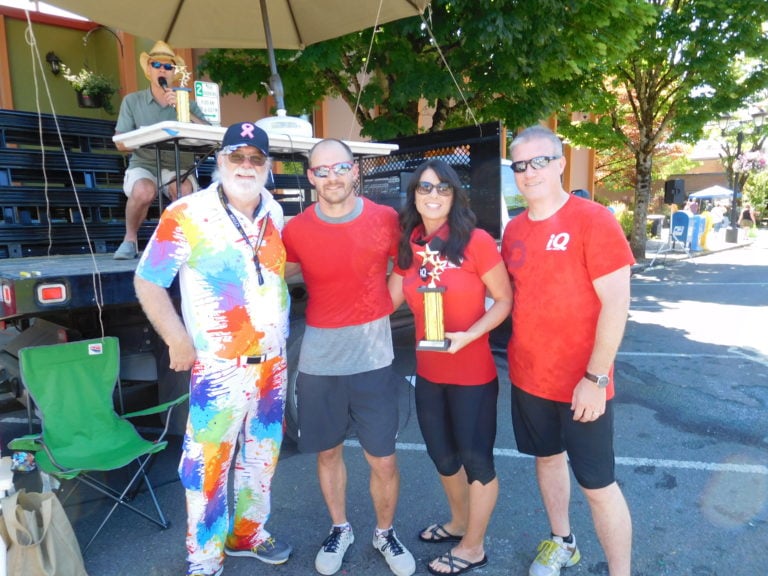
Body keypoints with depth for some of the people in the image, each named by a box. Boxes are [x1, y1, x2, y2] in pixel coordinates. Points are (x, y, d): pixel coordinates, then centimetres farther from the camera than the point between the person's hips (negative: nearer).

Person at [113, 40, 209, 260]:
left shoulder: (187, 103, 11)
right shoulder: (132, 101, 10)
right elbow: (121, 142, 2)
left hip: (179, 168, 1)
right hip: (143, 165, 0)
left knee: (183, 189, -34)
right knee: (144, 191, -34)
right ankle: (130, 239, -7)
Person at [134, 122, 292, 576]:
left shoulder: (275, 213, 4)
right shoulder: (186, 215, -12)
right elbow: (148, 281, -7)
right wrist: (179, 342, -10)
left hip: (274, 360, 6)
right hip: (219, 366, -5)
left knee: (263, 455, 19)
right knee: (208, 463, 3)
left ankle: (248, 532, 40)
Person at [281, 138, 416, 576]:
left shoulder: (386, 219, -6)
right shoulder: (296, 230, -4)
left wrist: (372, 315, 2)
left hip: (373, 359, -1)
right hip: (318, 361, 1)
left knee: (384, 460, 7)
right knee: (328, 452, 16)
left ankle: (386, 533, 34)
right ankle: (340, 529, 41)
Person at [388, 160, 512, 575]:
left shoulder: (477, 241, -15)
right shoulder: (408, 245, 1)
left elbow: (505, 300, -13)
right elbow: (389, 299, 7)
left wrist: (468, 335, -24)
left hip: (472, 373, -6)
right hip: (427, 372, 6)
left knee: (475, 459, 10)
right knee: (442, 455, 22)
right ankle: (459, 522, 49)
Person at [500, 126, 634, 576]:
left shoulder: (594, 220, -13)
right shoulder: (514, 230, 5)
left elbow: (616, 305, -16)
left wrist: (596, 377, -18)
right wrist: (519, 358, 6)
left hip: (581, 382, -6)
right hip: (528, 376, 6)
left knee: (598, 484, 4)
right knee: (547, 457, 21)